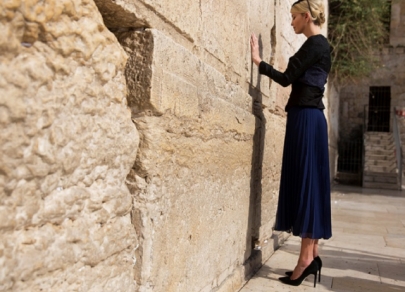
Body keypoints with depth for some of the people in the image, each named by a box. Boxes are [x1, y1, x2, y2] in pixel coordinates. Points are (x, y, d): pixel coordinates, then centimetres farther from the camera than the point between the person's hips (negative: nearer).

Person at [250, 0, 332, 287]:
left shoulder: (315, 43, -8)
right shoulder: (319, 45, 21)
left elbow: (287, 77, -11)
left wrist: (258, 60, -3)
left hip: (306, 118, -10)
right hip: (308, 117, 10)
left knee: (306, 183, -9)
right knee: (308, 184, 7)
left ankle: (307, 257, -4)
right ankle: (312, 254, 11)